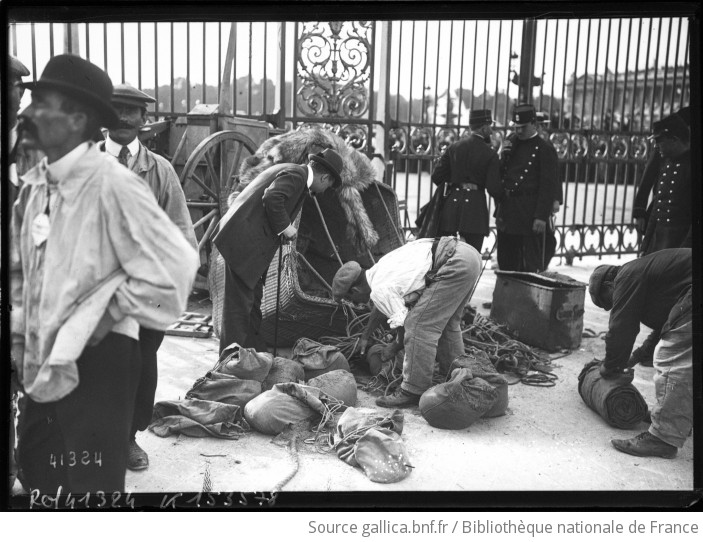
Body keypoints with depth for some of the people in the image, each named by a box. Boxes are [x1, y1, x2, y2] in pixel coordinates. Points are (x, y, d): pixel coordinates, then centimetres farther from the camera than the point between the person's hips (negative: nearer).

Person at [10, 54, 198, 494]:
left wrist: (107, 309, -13)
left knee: (89, 484, 8)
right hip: (43, 365, 8)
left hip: (97, 364, -8)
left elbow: (175, 267, -21)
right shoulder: (34, 184, 4)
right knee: (38, 479, 24)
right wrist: (19, 335, 9)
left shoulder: (112, 184, -20)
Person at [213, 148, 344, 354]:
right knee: (240, 301, -5)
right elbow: (271, 198, -25)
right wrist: (285, 227, -14)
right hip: (244, 242, -11)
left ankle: (255, 351, 27)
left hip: (248, 243, 11)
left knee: (253, 299, 16)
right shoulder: (296, 174, -10)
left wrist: (283, 229, 15)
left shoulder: (294, 172, 20)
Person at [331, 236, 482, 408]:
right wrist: (365, 337, 50)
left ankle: (413, 392, -2)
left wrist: (395, 347, 19)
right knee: (446, 322, 24)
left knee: (418, 327, -7)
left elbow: (403, 323, -2)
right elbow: (379, 308, 38)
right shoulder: (378, 270, 21)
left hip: (455, 265, -11)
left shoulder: (379, 290, -9)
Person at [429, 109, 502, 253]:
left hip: (451, 203, 3)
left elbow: (437, 177, 2)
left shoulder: (454, 147, 3)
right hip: (475, 206, -3)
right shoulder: (490, 154, -5)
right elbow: (493, 189, -8)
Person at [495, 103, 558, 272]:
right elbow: (500, 175, 16)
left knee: (531, 264, -1)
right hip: (508, 214, 7)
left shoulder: (545, 150, -6)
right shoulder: (511, 143, 14)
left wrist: (541, 217, -17)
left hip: (530, 217, -6)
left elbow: (548, 187, -11)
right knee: (505, 262, 13)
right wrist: (504, 155, -2)